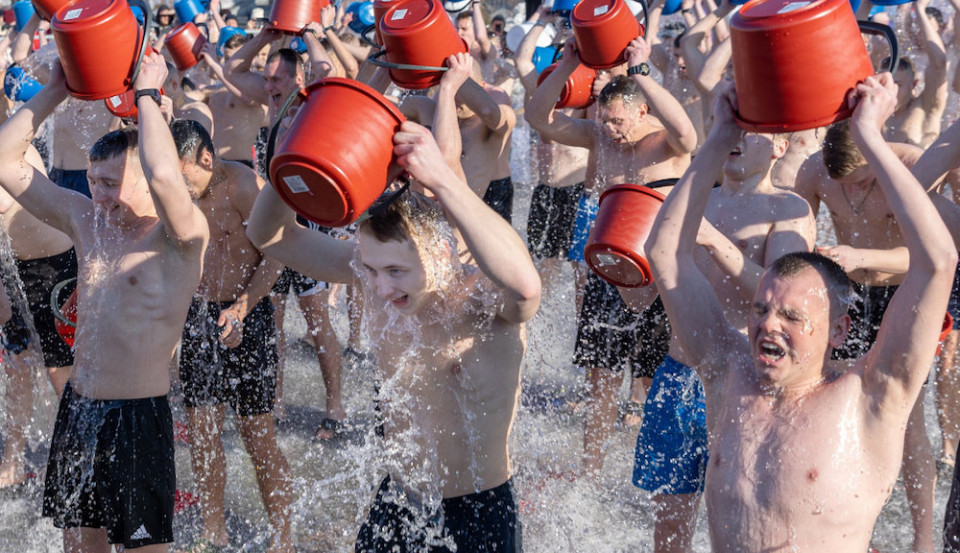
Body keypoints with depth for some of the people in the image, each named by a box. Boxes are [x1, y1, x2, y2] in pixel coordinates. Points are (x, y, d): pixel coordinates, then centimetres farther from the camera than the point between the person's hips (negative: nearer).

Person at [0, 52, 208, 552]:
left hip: (139, 417, -6)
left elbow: (164, 178, -35)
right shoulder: (86, 221, 7)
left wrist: (147, 94, -22)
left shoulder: (181, 237, -12)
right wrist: (53, 92, 2)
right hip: (76, 410, 7)